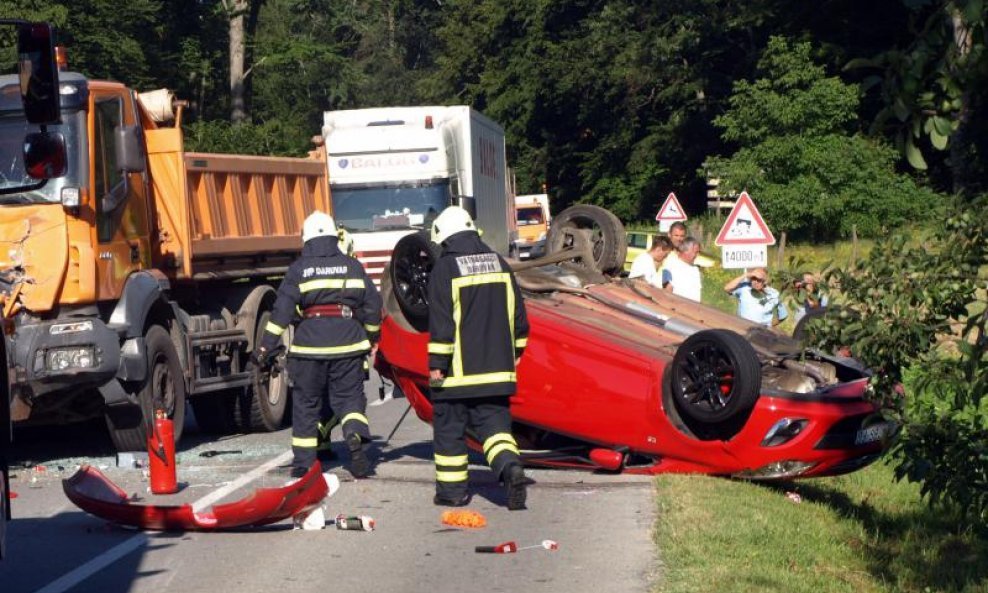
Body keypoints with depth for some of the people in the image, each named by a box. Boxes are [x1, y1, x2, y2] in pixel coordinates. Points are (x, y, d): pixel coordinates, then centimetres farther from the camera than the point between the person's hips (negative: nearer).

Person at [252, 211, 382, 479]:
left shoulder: (298, 269, 1)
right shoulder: (352, 266, 8)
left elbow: (282, 311, -6)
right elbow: (372, 304, 11)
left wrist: (266, 347, -5)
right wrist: (372, 337, 26)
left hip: (310, 343, -1)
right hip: (348, 342, 1)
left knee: (306, 401, 9)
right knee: (349, 396, 8)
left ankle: (304, 461, 11)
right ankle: (356, 436, -20)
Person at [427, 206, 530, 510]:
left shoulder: (444, 268, -9)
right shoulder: (499, 263, 9)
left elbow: (441, 322, -13)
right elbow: (517, 313, 13)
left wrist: (437, 365, -9)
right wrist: (515, 352, 23)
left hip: (457, 371, -5)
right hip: (496, 369, 5)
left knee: (449, 428, 8)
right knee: (494, 424, 7)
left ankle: (452, 490, 14)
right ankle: (511, 467, -19)